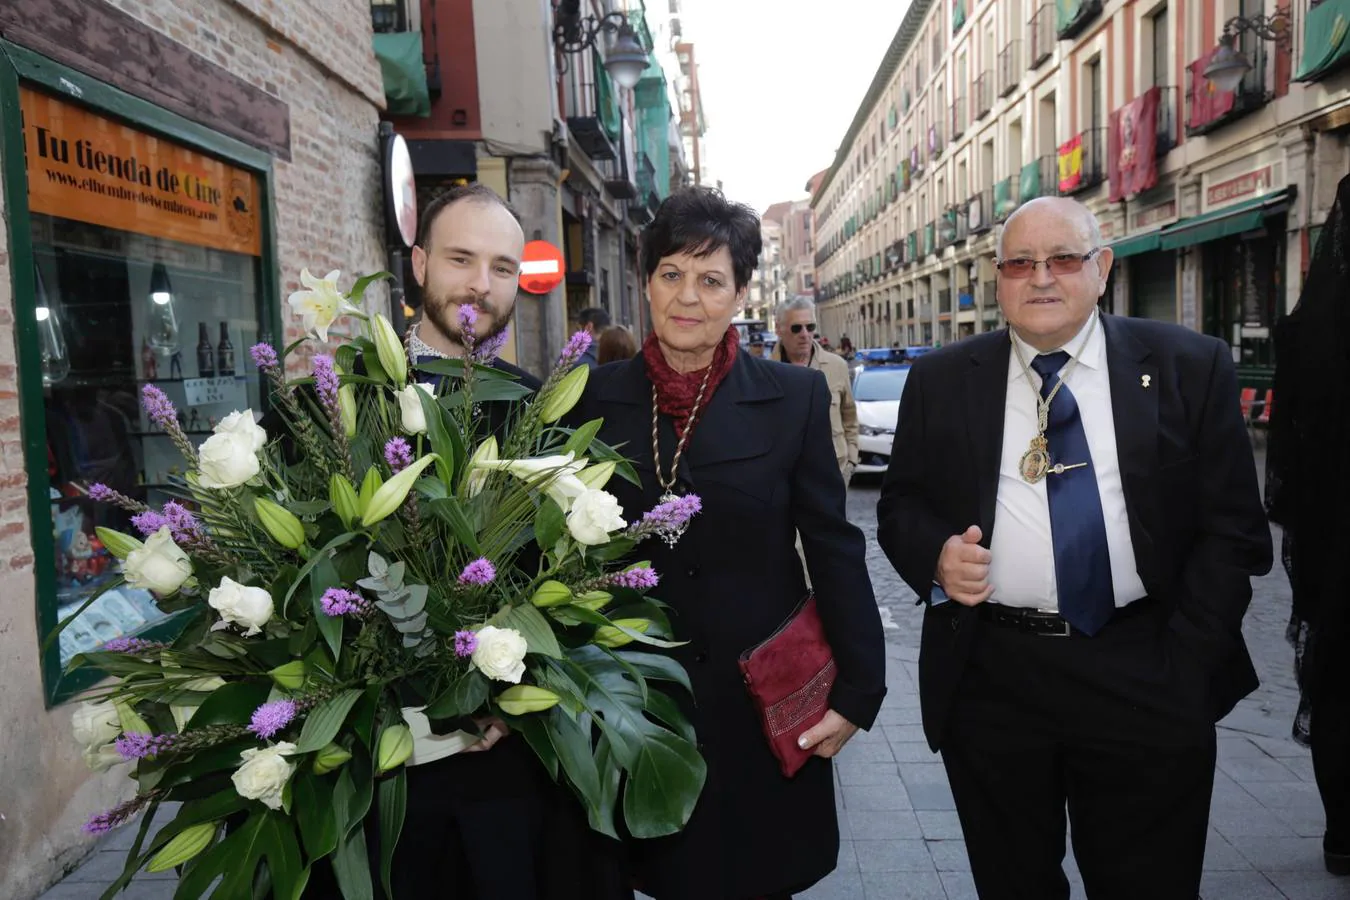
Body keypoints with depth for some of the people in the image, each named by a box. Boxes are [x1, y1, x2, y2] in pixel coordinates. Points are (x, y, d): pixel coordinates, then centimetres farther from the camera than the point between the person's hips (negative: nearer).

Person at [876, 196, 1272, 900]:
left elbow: (1231, 526, 1)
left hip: (1146, 680, 0)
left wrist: (1184, 667, -5)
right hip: (990, 681, 1)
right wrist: (936, 553, -13)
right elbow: (900, 505, 9)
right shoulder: (941, 380, 3)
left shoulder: (1190, 367, 1)